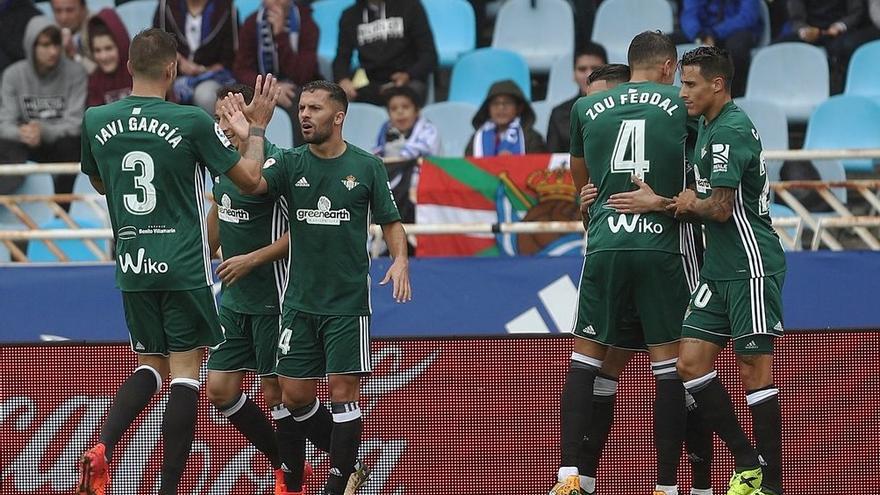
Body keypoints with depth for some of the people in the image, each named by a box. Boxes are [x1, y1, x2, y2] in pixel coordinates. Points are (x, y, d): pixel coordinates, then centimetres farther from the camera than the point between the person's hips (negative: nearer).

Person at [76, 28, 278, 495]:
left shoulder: (95, 121, 0)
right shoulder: (192, 122, -12)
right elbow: (250, 179, -2)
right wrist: (257, 127, 12)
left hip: (132, 266, 4)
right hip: (184, 267, -4)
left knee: (150, 367, 17)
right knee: (185, 374, 1)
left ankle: (101, 448, -8)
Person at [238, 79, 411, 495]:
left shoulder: (366, 167, 0)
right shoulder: (291, 164, 4)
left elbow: (390, 223, 6)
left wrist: (400, 259, -13)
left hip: (348, 301, -2)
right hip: (300, 301, 2)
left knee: (343, 394, -6)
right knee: (295, 396, 5)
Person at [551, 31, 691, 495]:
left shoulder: (586, 108, 12)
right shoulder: (680, 107, 5)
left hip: (604, 245, 2)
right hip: (661, 244, -2)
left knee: (585, 358, 7)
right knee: (668, 363, 2)